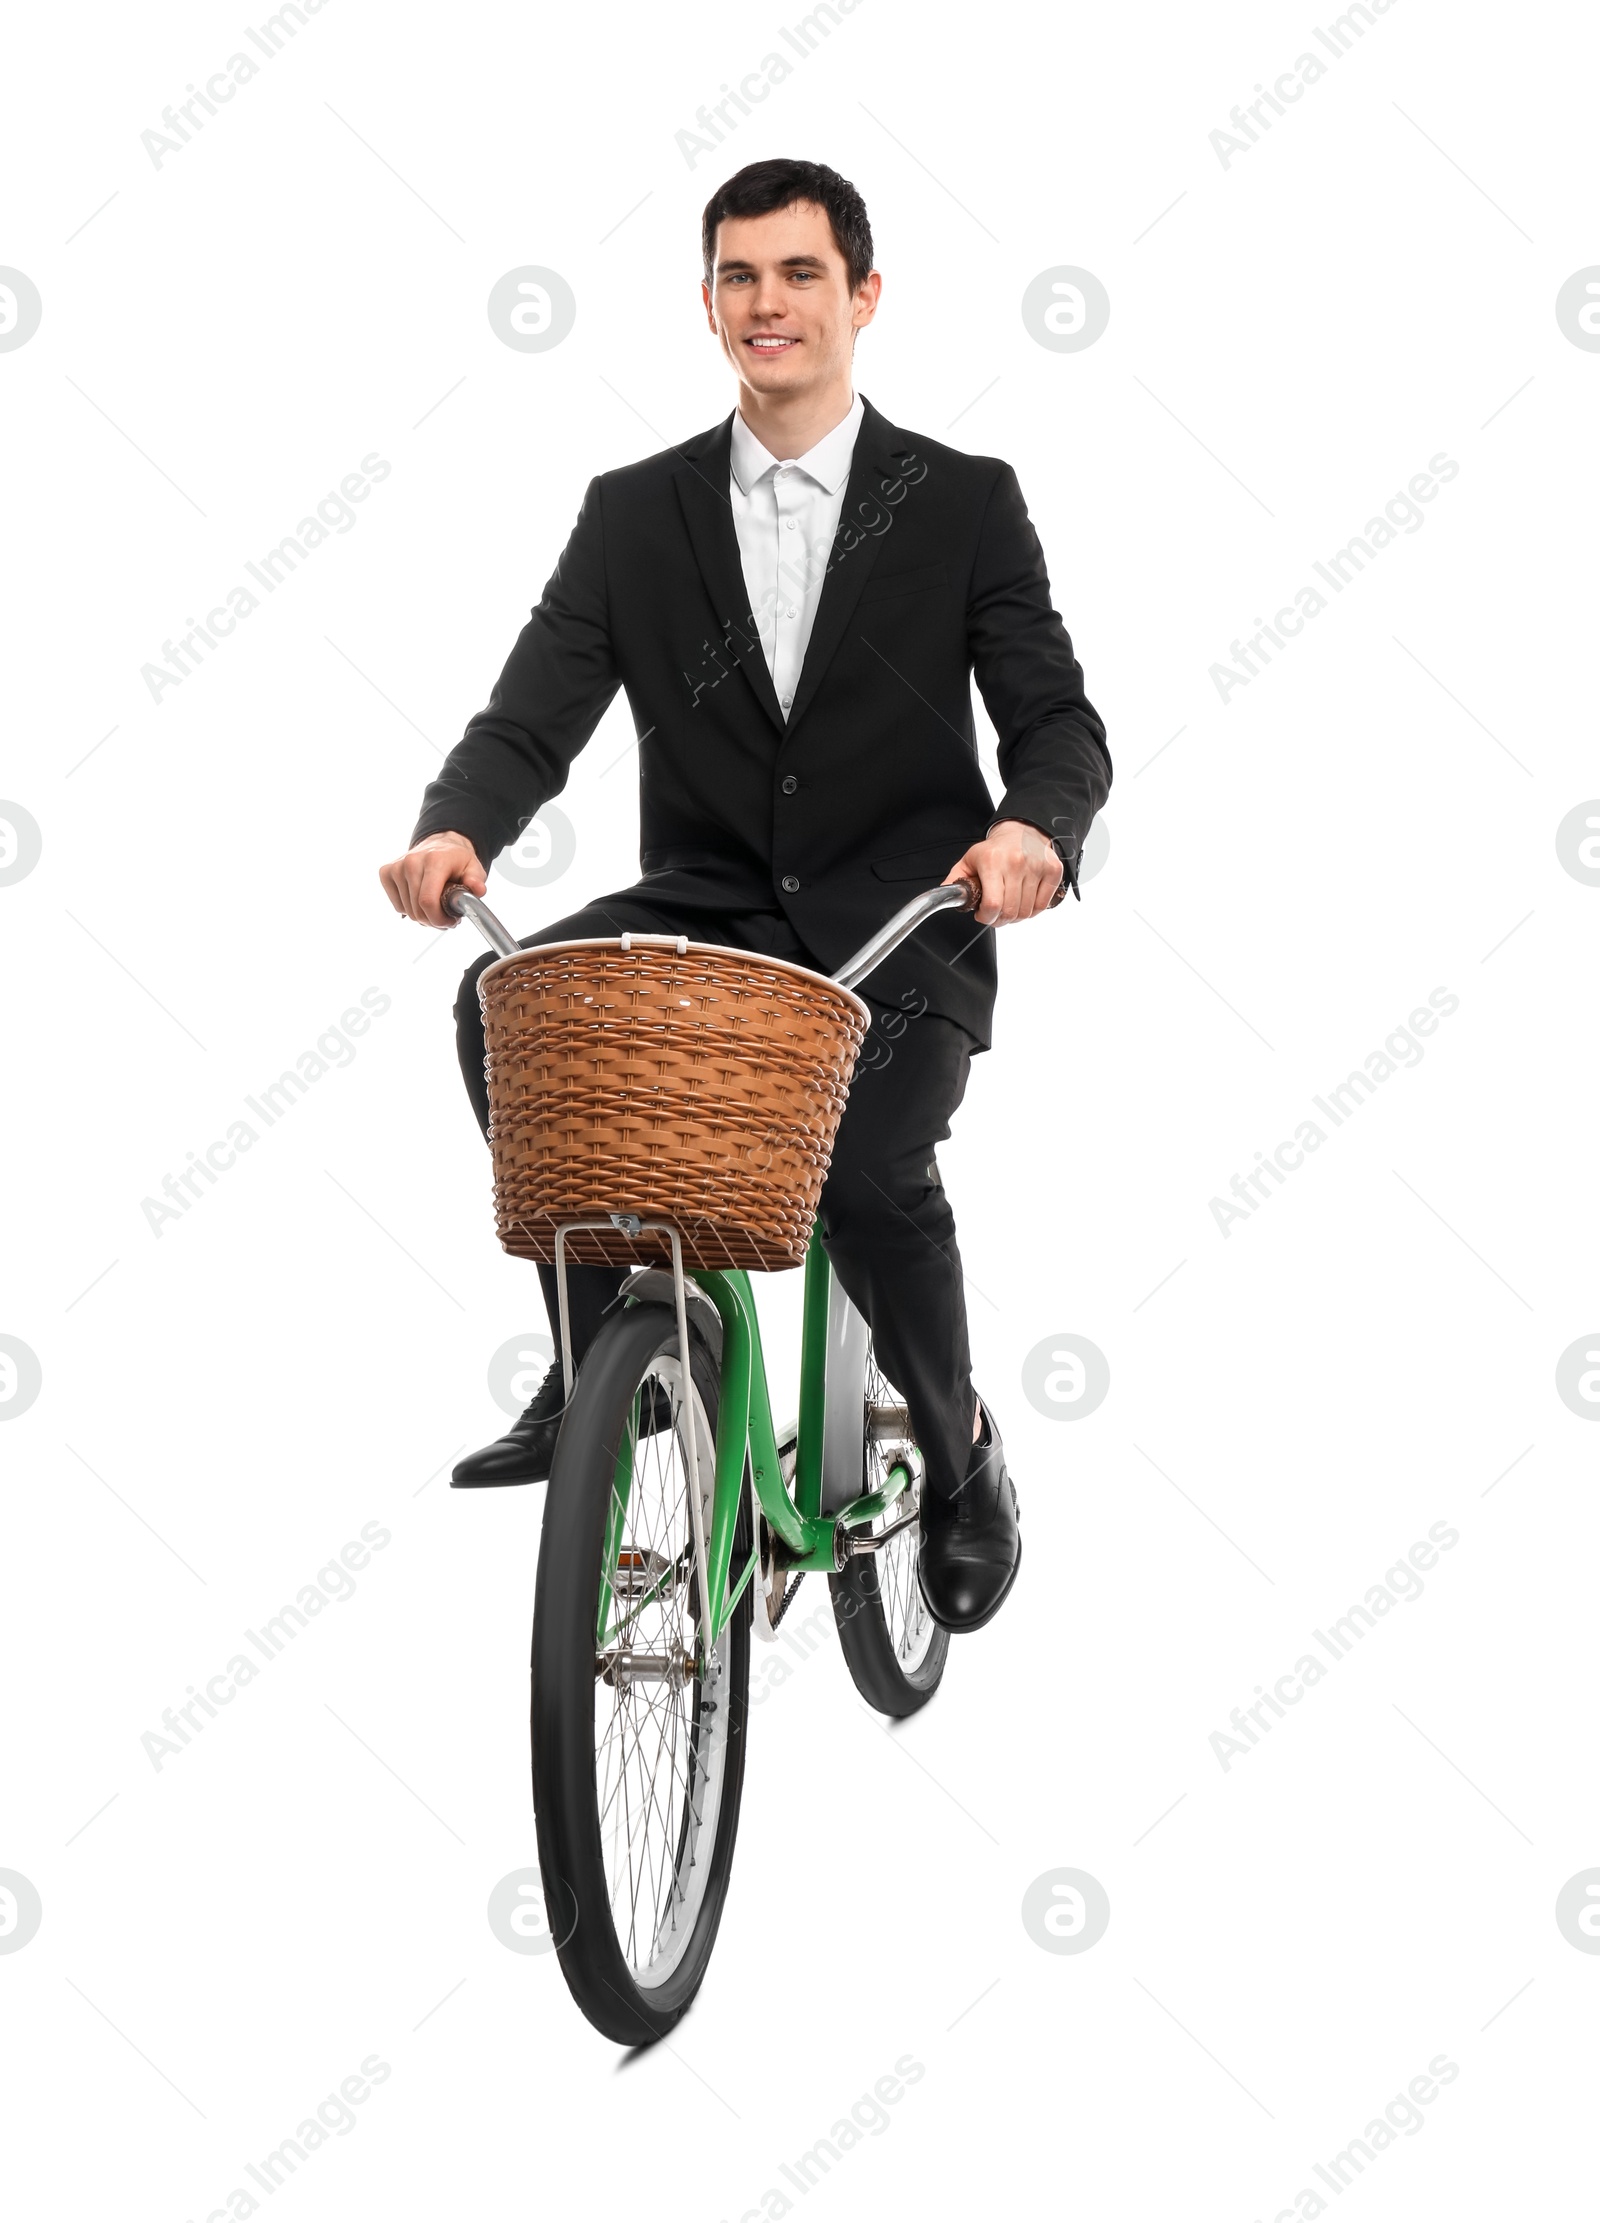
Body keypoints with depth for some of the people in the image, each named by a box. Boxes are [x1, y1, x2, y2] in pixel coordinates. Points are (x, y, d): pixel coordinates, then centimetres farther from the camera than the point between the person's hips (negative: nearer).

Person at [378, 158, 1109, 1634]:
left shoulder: (963, 503, 2)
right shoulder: (636, 514, 7)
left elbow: (1057, 721, -3)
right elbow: (533, 718, -1)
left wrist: (1031, 826, -28)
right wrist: (456, 829, -24)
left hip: (900, 926, -2)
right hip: (706, 909, 2)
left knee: (871, 1163, -28)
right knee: (507, 999, -27)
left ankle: (960, 1456, 3)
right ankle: (596, 1358, -12)